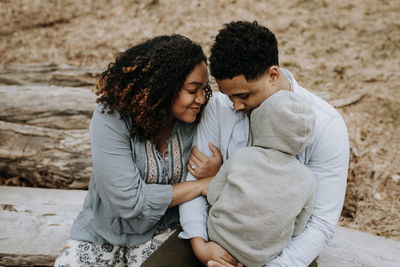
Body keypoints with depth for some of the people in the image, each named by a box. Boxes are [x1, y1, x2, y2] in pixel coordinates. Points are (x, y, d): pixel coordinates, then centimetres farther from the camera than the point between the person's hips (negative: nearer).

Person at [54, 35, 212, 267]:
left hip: (164, 230, 2)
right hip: (106, 232, -1)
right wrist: (199, 186, -22)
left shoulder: (196, 119, -10)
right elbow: (129, 200, -26)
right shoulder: (110, 118, -22)